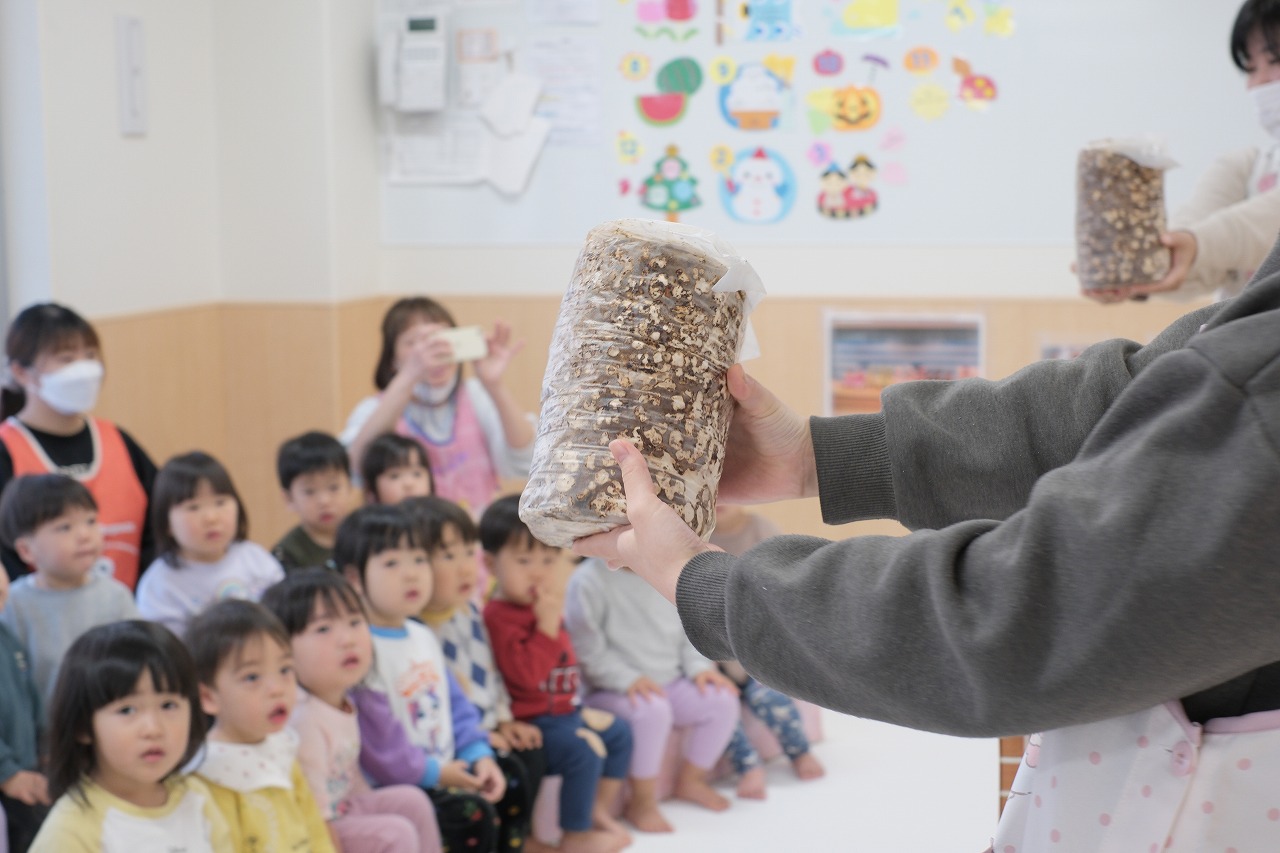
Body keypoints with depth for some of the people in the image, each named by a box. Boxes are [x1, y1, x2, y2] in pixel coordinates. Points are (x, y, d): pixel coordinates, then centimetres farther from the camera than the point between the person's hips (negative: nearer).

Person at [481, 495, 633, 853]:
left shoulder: (543, 606, 10)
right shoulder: (501, 616, -22)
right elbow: (525, 673, -33)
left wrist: (579, 709, 21)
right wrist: (548, 624, -32)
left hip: (564, 710, 11)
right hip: (531, 722, -11)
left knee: (618, 733, 15)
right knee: (584, 750, -27)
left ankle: (598, 812, 23)